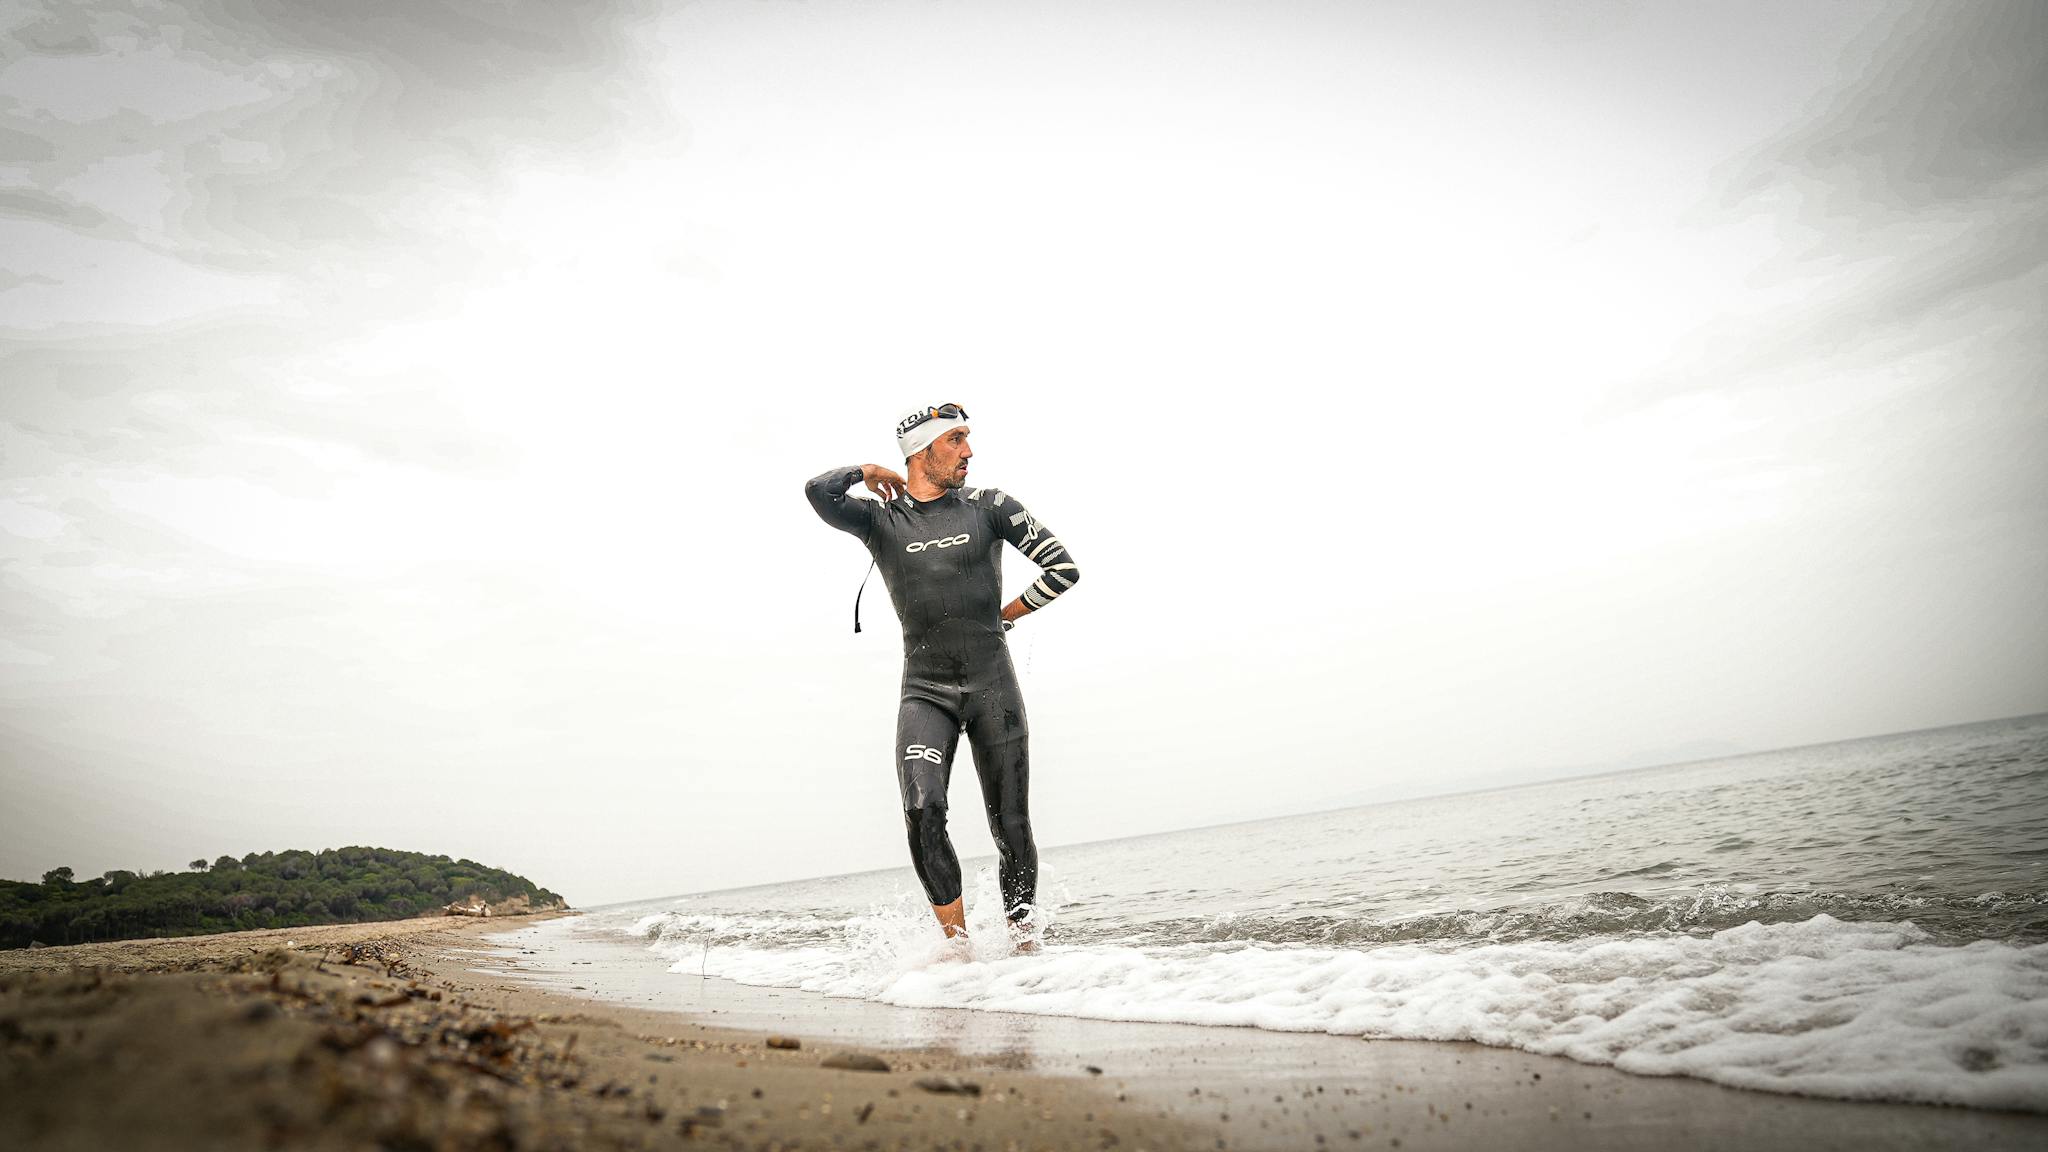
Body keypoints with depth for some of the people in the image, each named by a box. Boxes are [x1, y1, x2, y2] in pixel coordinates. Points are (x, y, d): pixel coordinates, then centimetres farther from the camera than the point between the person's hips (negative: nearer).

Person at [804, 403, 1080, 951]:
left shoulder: (989, 506, 5)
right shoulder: (881, 519, 4)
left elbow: (1063, 569, 5)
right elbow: (819, 491, -15)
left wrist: (1006, 614, 7)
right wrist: (867, 471, 4)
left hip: (992, 685, 1)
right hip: (924, 691, 0)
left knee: (1011, 827, 1)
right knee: (923, 810, -20)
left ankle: (1022, 937, 17)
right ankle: (957, 941, -7)